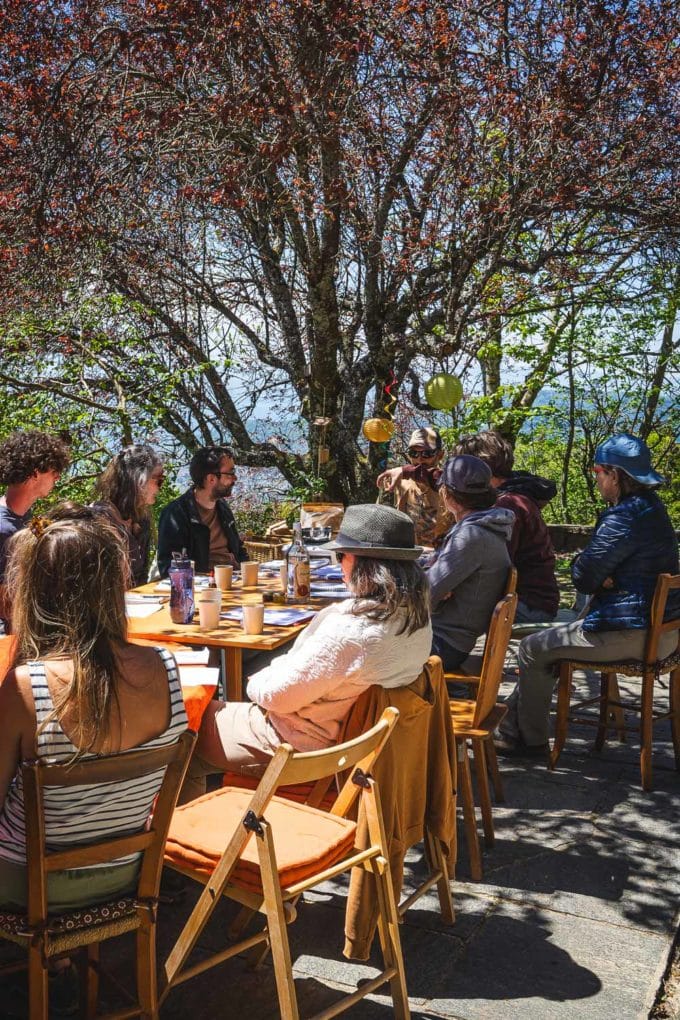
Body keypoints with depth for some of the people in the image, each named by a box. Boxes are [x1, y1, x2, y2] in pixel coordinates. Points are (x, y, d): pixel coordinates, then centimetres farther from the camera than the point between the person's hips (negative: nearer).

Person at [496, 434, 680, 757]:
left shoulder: (624, 518, -22)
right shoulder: (650, 508, 11)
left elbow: (583, 577, -18)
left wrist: (580, 564, 3)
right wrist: (600, 578, -5)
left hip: (629, 634, -11)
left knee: (533, 649, 2)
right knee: (547, 641, 22)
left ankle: (530, 740, 17)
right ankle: (511, 727, 28)